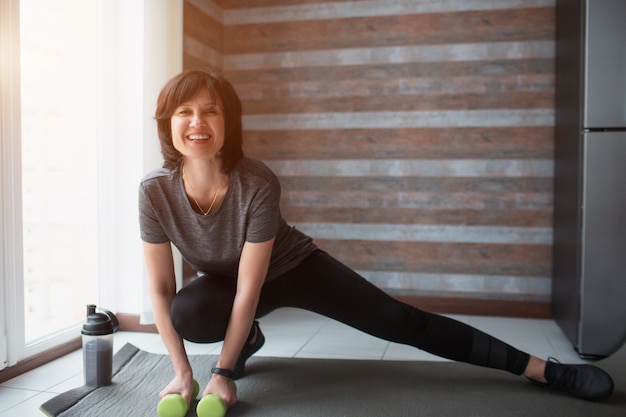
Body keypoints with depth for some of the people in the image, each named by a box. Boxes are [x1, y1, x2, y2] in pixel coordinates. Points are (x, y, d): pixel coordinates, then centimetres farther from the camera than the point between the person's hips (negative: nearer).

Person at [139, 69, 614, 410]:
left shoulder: (258, 183, -33)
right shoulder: (155, 191, -22)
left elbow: (250, 288, -28)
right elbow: (160, 288, -15)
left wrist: (221, 373, -23)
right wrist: (182, 371, -16)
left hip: (294, 266, -2)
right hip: (225, 282, 3)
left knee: (402, 323, -10)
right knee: (188, 313, -31)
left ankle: (544, 369, -2)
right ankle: (247, 339, 5)